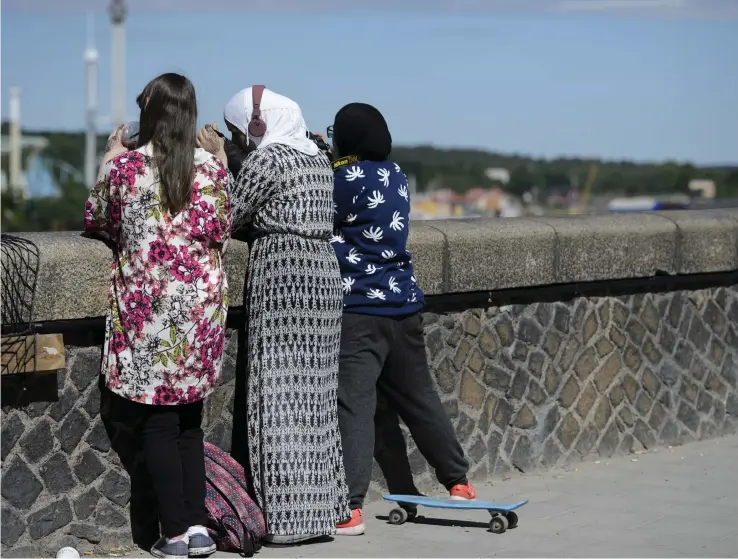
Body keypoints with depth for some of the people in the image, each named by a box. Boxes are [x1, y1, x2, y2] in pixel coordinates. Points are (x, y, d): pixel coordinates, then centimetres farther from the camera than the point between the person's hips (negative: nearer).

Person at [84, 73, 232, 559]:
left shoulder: (125, 167, -6)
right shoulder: (212, 168, -1)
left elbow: (96, 221, 10)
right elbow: (222, 232, 10)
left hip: (148, 304, -3)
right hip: (202, 301, 3)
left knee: (158, 422, 4)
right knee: (190, 418, 14)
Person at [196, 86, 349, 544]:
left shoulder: (266, 159, -10)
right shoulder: (318, 159, 16)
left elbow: (229, 219, -6)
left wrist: (218, 160, 4)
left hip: (282, 281, -8)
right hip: (324, 276, 8)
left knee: (280, 397, -5)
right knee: (315, 396, 11)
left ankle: (288, 517, -6)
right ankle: (323, 508, 14)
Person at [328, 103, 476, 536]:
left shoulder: (347, 176, -11)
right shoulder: (396, 174, 11)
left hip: (360, 308, -7)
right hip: (404, 304, 8)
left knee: (354, 404, -11)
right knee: (419, 397, 19)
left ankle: (351, 508, -18)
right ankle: (458, 481, 30)